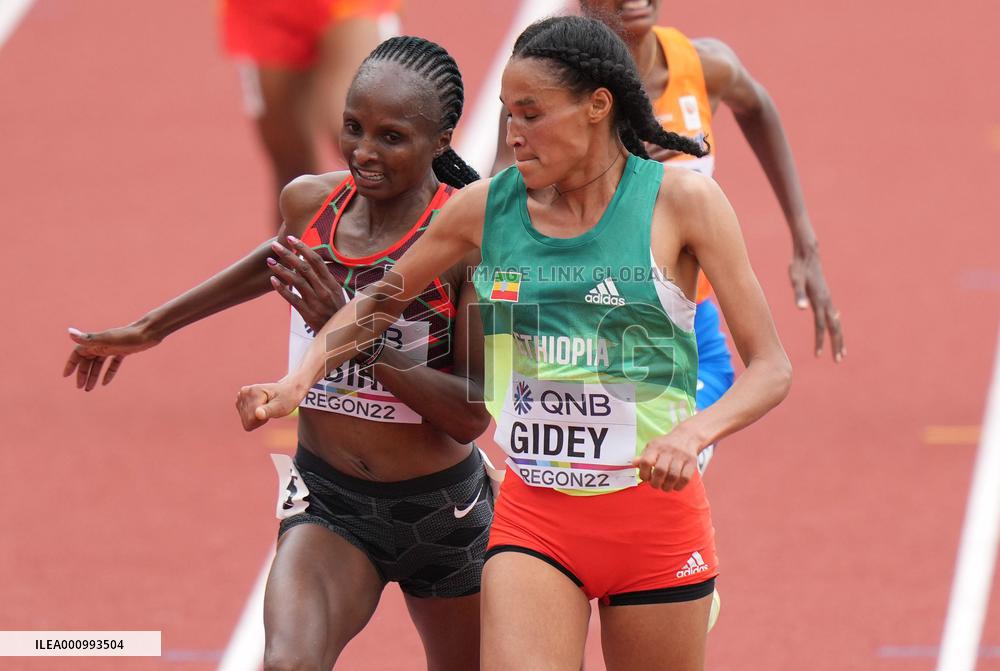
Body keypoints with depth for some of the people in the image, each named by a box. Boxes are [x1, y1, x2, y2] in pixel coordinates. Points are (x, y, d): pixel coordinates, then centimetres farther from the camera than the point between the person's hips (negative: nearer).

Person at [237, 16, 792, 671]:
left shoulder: (681, 198, -7)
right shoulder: (488, 206, 3)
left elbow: (771, 368, -8)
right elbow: (375, 305, 17)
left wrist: (691, 433, -27)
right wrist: (296, 382, -2)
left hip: (656, 514, -2)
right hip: (533, 515, 2)